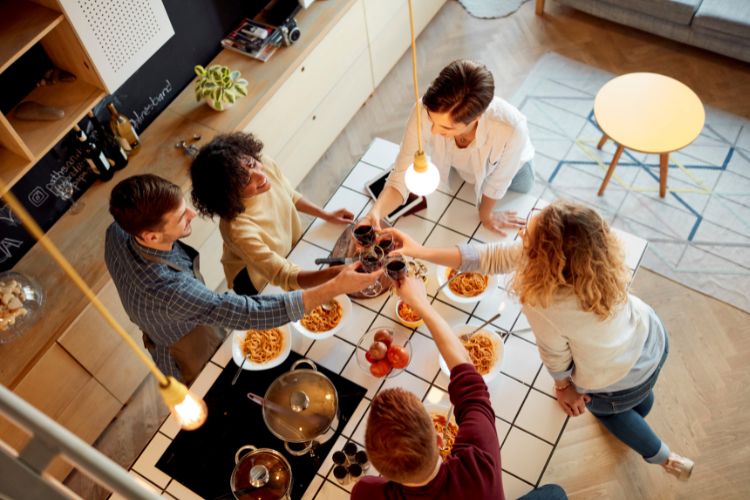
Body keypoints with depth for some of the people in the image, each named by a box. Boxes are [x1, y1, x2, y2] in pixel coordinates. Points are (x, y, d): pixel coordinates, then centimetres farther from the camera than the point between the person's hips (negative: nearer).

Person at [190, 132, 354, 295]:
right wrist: (335, 272, -59)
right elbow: (285, 276, -45)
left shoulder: (266, 164, -25)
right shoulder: (237, 228, -43)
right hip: (258, 280, -5)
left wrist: (326, 215, -6)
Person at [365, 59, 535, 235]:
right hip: (462, 162, 2)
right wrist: (375, 212, -55)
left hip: (508, 164, -1)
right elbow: (402, 176, -36)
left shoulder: (511, 129, -49)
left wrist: (486, 214, -8)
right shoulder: (425, 112, -44)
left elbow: (497, 182, -27)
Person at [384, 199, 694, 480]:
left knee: (604, 407, 34)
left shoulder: (540, 304, -42)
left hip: (621, 386, -4)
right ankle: (636, 418, 73)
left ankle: (663, 458, 56)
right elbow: (492, 257, -17)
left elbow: (556, 356, -19)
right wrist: (422, 252, -16)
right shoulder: (589, 253, -23)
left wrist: (563, 387, 3)